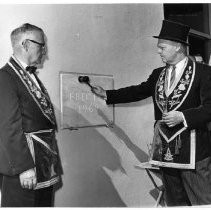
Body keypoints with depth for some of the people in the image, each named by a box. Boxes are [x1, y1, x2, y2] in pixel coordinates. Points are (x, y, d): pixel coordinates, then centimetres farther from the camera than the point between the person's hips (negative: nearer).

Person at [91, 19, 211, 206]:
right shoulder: (158, 74, 13)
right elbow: (138, 91, 15)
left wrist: (183, 116, -22)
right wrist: (106, 94, 13)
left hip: (192, 149, -6)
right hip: (165, 149, 6)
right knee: (174, 202, 16)